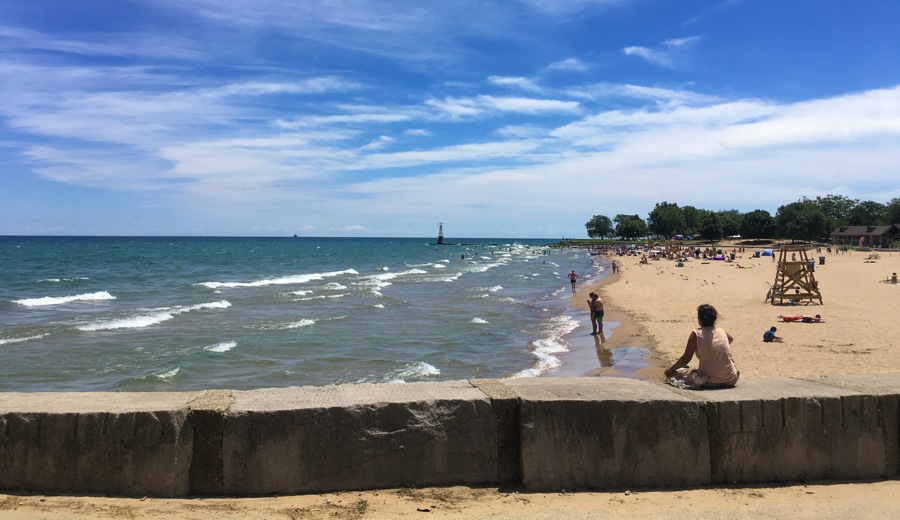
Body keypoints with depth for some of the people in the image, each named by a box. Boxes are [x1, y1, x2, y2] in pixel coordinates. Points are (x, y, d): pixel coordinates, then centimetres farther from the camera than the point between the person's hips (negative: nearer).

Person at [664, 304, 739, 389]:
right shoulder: (722, 331, 6)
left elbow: (685, 359, -3)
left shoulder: (696, 335, -8)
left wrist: (670, 370, 10)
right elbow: (731, 339, 33)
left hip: (711, 382, -6)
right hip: (731, 380, 6)